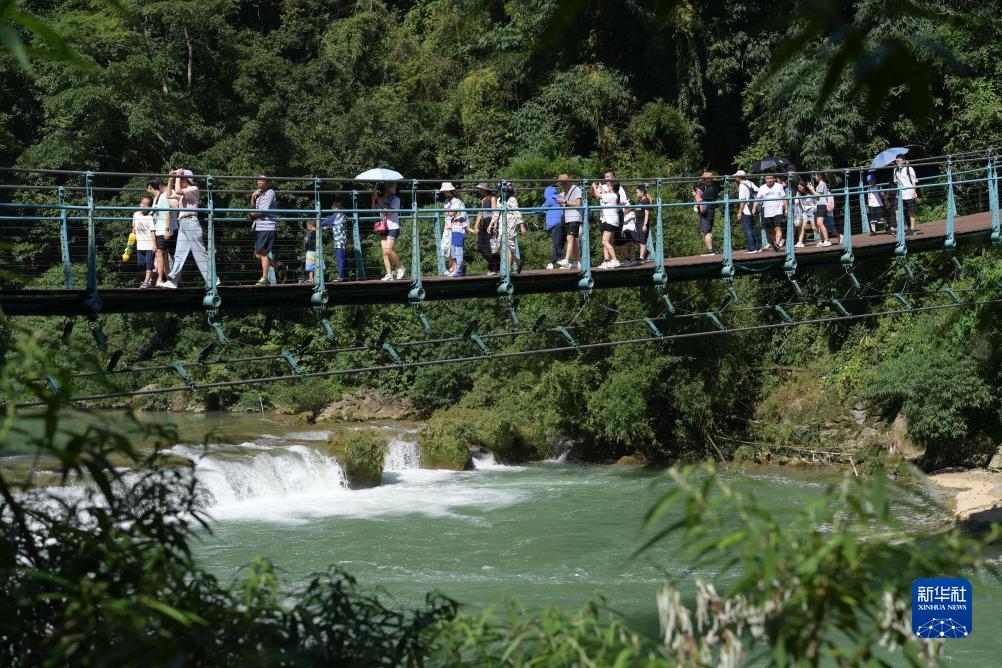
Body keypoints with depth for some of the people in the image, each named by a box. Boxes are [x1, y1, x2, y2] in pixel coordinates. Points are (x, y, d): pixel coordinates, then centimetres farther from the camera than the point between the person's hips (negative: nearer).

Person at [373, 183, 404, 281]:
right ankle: (389, 274, -2)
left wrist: (379, 200, -15)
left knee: (388, 250, -17)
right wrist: (374, 199, -5)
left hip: (393, 228, -6)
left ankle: (400, 267, 2)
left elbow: (390, 211, -17)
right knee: (384, 252, -3)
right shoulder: (383, 199, 14)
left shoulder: (395, 199, -2)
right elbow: (374, 209, 8)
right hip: (383, 228, 6)